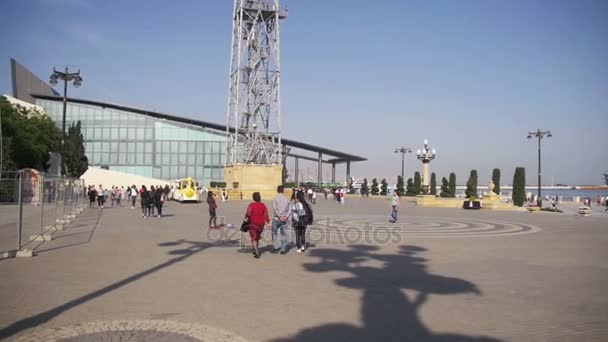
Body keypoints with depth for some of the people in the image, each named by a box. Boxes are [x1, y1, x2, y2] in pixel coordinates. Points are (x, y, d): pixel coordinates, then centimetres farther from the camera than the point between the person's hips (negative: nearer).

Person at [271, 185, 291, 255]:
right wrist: (286, 216, -8)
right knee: (284, 233, 6)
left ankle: (276, 247, 10)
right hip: (285, 219, 3)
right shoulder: (287, 199, 6)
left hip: (277, 218, -3)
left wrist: (280, 216, -14)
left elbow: (274, 209, -15)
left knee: (275, 233, 9)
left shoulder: (275, 198, -6)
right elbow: (290, 209, 0)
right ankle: (283, 249, 4)